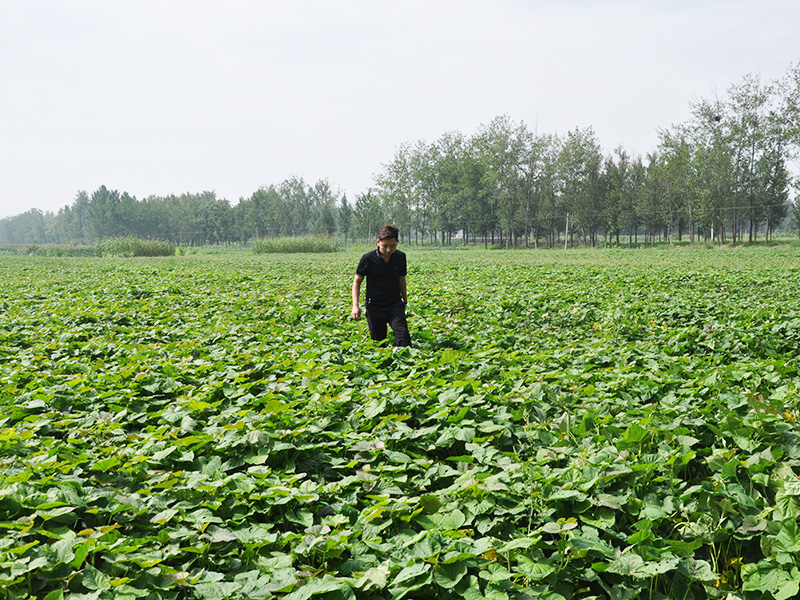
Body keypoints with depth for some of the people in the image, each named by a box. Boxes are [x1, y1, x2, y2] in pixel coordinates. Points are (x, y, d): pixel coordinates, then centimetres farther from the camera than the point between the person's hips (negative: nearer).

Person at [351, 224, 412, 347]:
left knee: (403, 337, -17)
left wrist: (405, 300, 24)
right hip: (374, 307, -1)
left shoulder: (400, 257, 0)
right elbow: (357, 281, 1)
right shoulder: (368, 259, -9)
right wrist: (355, 306, -8)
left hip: (395, 305, 1)